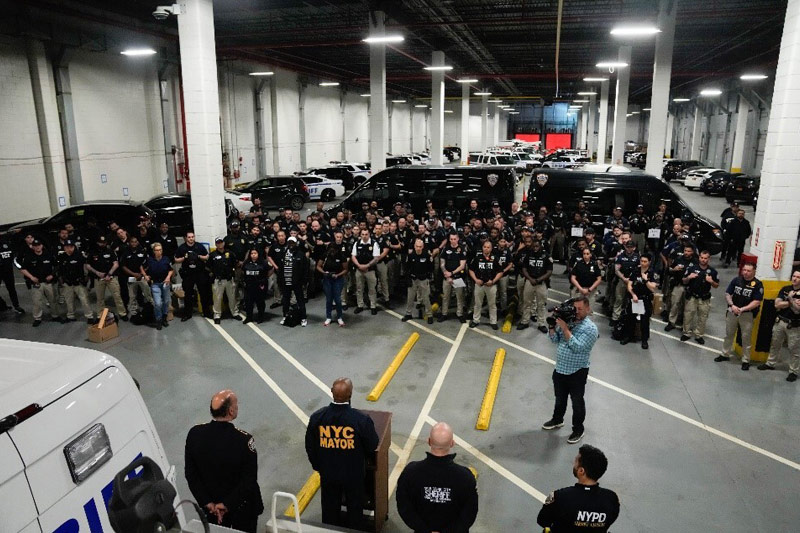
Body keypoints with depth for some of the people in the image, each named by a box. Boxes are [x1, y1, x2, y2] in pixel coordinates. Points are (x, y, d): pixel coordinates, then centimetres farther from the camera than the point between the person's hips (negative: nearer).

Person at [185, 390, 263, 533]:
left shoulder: (194, 434, -18)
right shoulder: (244, 440, -30)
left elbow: (190, 474, -10)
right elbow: (249, 480, -23)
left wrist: (208, 503, -5)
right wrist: (227, 505, -11)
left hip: (210, 506, 3)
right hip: (241, 506, -3)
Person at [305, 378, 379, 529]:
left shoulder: (316, 417, -18)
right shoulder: (361, 420, -28)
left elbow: (310, 447, -5)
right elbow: (372, 446, -13)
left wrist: (318, 466, 12)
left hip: (327, 474, 2)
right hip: (354, 475, -2)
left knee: (330, 511, 25)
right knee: (354, 509, 23)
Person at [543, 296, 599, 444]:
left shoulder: (590, 328, -17)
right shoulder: (566, 320, 0)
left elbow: (577, 347, -26)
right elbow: (554, 339, 2)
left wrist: (565, 329, -28)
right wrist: (551, 325, -15)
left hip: (577, 372, -6)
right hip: (559, 369, 6)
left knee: (577, 402, 11)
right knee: (559, 398, 25)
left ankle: (578, 429, 29)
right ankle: (557, 420, 46)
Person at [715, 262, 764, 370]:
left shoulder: (757, 284, -11)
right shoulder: (736, 280, -1)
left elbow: (757, 302, -14)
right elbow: (727, 294, 1)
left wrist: (742, 309, -22)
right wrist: (732, 305, -16)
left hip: (747, 314, -3)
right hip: (732, 312, 4)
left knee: (746, 338, 4)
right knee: (729, 334, 15)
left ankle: (745, 360, 15)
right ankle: (725, 354, 29)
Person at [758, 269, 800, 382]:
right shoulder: (785, 289, 2)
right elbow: (777, 305, -5)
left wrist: (790, 299, -20)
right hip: (780, 321, 4)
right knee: (775, 344, 16)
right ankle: (770, 363, 31)